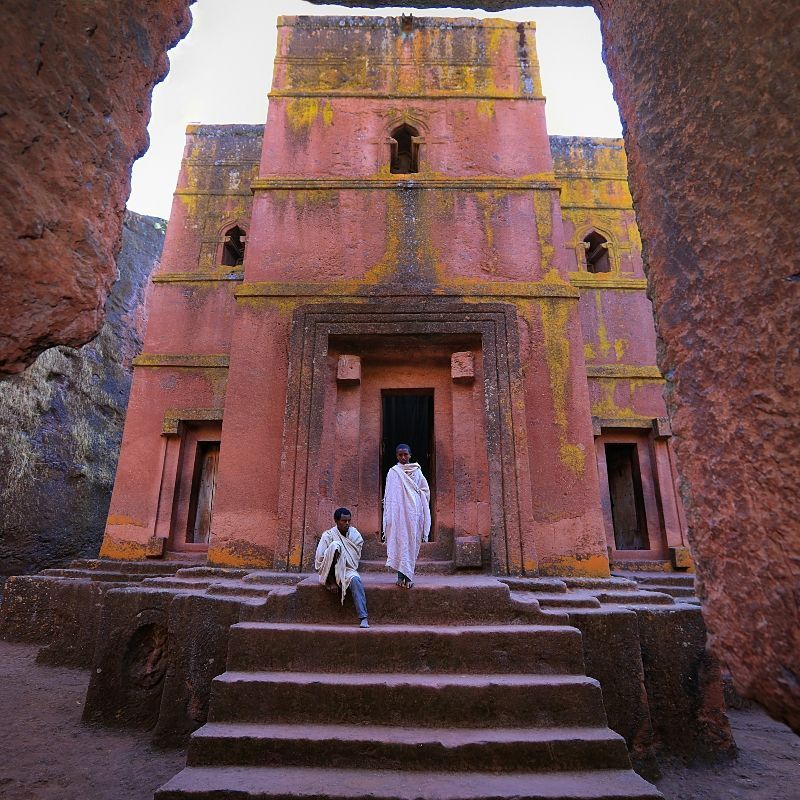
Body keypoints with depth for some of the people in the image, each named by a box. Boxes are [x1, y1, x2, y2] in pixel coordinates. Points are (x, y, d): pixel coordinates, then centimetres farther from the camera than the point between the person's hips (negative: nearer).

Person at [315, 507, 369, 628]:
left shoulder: (355, 535, 2)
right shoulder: (328, 535, -9)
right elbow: (319, 560, -11)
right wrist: (331, 582, -16)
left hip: (348, 570, 3)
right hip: (331, 572, -3)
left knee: (355, 579, -35)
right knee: (335, 545, -28)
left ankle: (363, 618, -38)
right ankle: (330, 581, -23)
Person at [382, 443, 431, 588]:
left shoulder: (417, 471, 7)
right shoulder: (393, 472, 4)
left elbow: (425, 491, 10)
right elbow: (389, 495, 1)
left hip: (414, 513, 1)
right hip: (398, 512, -1)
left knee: (411, 543, 1)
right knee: (399, 542, -3)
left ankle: (407, 576, 7)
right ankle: (402, 575, 2)